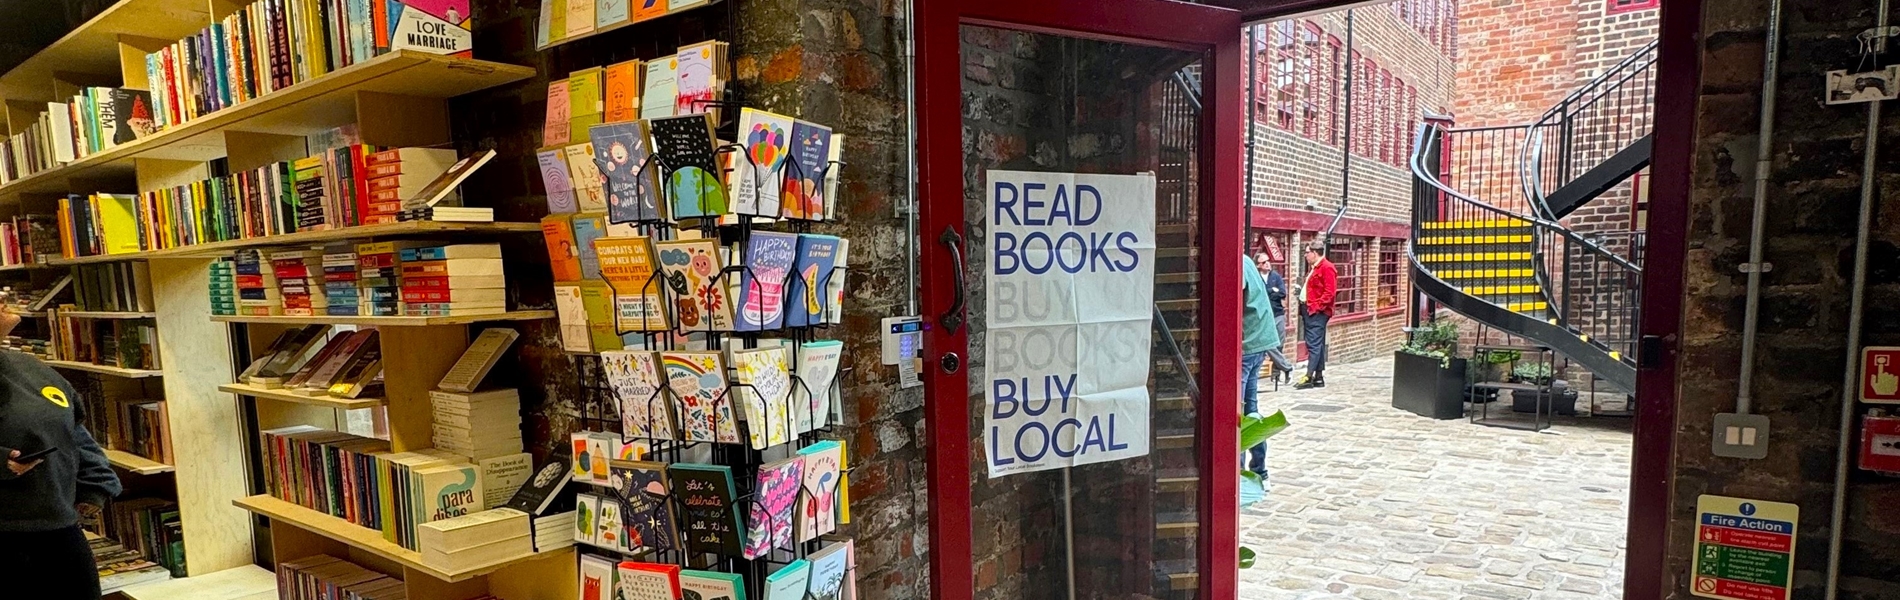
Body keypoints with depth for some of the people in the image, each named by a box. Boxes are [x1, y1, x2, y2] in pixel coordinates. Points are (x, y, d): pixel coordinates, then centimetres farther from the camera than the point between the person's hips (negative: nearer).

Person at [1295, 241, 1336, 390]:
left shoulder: (1326, 268, -10)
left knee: (1314, 344, -11)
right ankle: (1319, 377, 15)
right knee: (1316, 344, 11)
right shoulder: (1313, 268, 20)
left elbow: (1329, 292, -17)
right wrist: (1302, 289, 10)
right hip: (1309, 310, 10)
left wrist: (1315, 306, -19)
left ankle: (1309, 377, -13)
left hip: (1317, 312, -10)